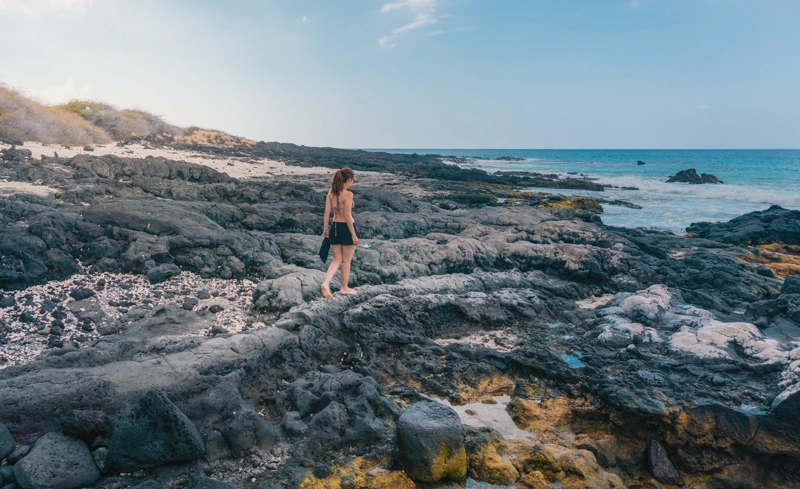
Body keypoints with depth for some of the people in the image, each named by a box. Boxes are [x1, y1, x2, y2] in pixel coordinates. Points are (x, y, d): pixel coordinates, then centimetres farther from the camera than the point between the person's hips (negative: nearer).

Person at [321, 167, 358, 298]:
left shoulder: (331, 192, 3)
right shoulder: (348, 194, -16)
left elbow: (327, 212, 4)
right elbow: (347, 216, -18)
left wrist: (325, 229, 11)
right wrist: (353, 234, -13)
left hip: (335, 227, 6)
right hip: (346, 228, -6)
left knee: (337, 259, 14)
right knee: (346, 261, 10)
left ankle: (326, 283, -4)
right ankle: (344, 288, 22)